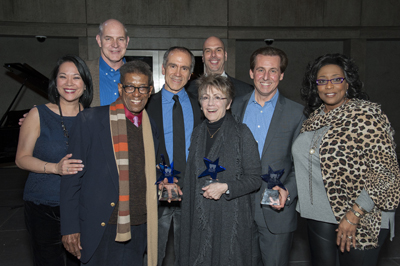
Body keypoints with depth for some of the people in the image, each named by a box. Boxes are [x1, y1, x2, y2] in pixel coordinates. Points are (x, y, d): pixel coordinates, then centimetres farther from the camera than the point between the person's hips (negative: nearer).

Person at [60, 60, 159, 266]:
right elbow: (72, 178, -7)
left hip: (139, 228, 4)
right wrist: (70, 227, -8)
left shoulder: (151, 127, 8)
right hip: (101, 230, -4)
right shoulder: (90, 120, -7)